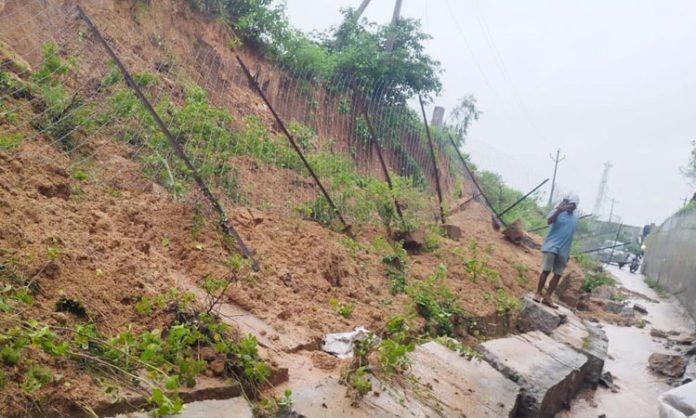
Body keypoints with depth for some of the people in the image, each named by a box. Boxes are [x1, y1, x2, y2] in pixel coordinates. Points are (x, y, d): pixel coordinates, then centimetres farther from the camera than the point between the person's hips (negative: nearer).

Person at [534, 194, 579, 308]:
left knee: (558, 275, 3)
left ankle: (547, 297, 7)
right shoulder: (558, 211, -3)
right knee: (546, 270, -8)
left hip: (563, 250, 6)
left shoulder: (575, 218, 14)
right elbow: (549, 221, -25)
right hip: (551, 246, -6)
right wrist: (558, 211, -43)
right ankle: (538, 293, 3)